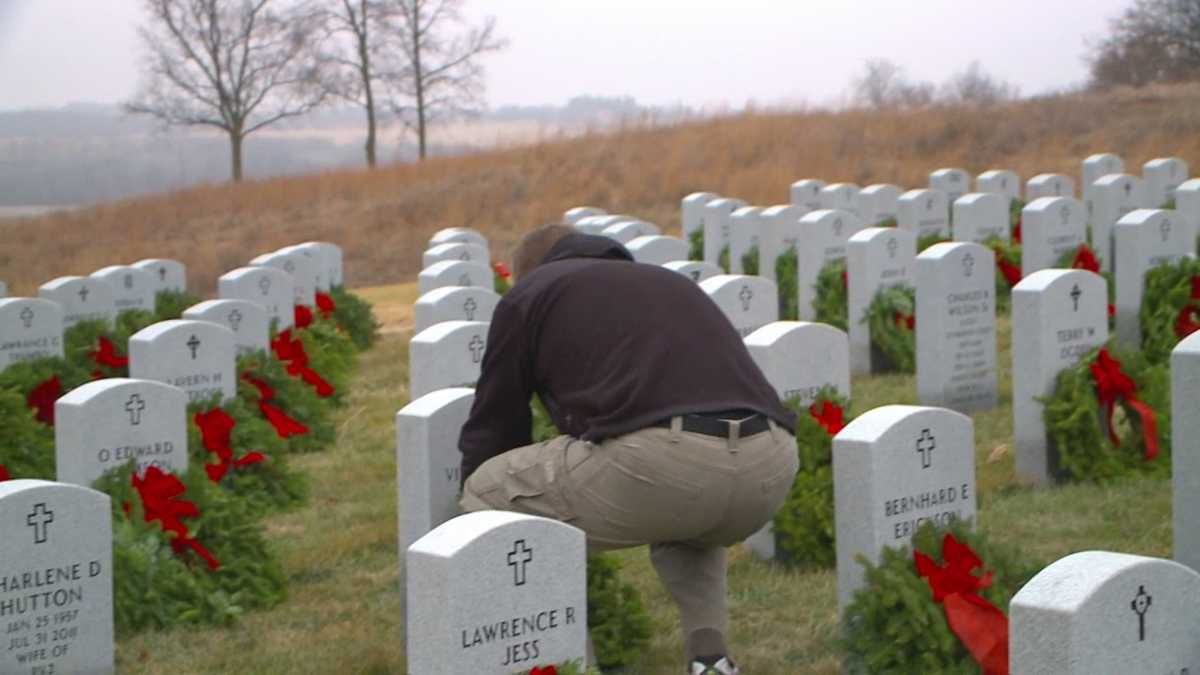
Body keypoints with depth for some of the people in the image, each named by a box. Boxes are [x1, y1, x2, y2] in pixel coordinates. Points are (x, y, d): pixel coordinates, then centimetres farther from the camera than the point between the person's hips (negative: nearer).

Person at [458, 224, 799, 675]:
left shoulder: (528, 295, 23)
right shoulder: (668, 281, 38)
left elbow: (492, 427, 28)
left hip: (661, 459, -6)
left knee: (487, 494, 20)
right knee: (686, 517, 42)